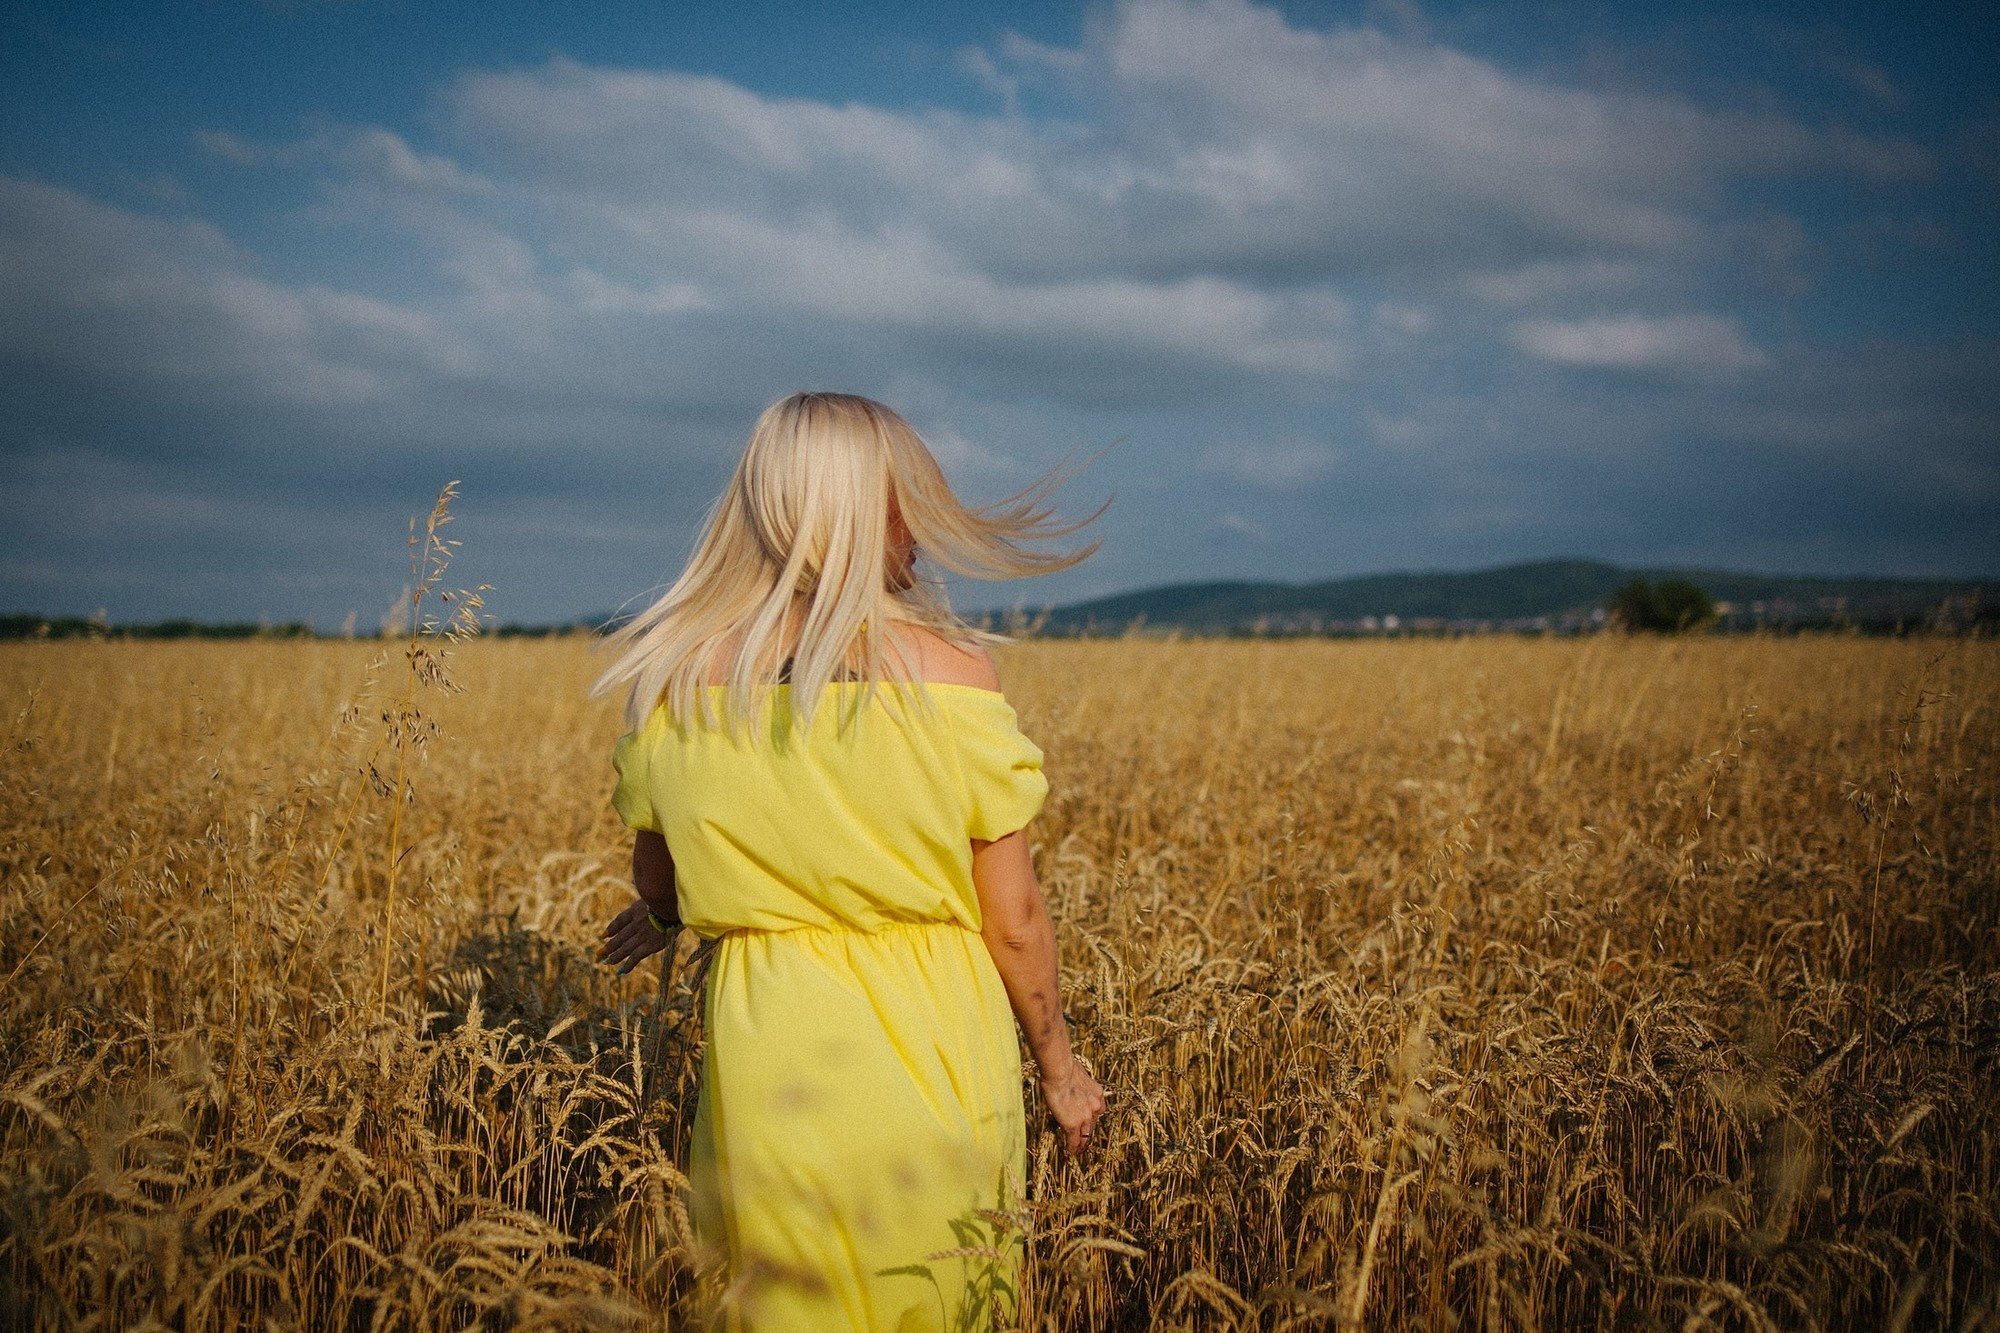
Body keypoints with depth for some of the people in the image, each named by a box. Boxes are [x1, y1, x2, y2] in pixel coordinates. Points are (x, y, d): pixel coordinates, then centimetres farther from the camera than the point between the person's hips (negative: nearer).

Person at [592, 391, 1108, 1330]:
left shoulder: (673, 677, -5)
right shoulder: (950, 671, -12)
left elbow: (656, 883, 10)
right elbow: (1014, 919, -7)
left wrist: (660, 918, 33)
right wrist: (1058, 1063, 9)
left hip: (768, 1058, 2)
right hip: (933, 1058, -2)